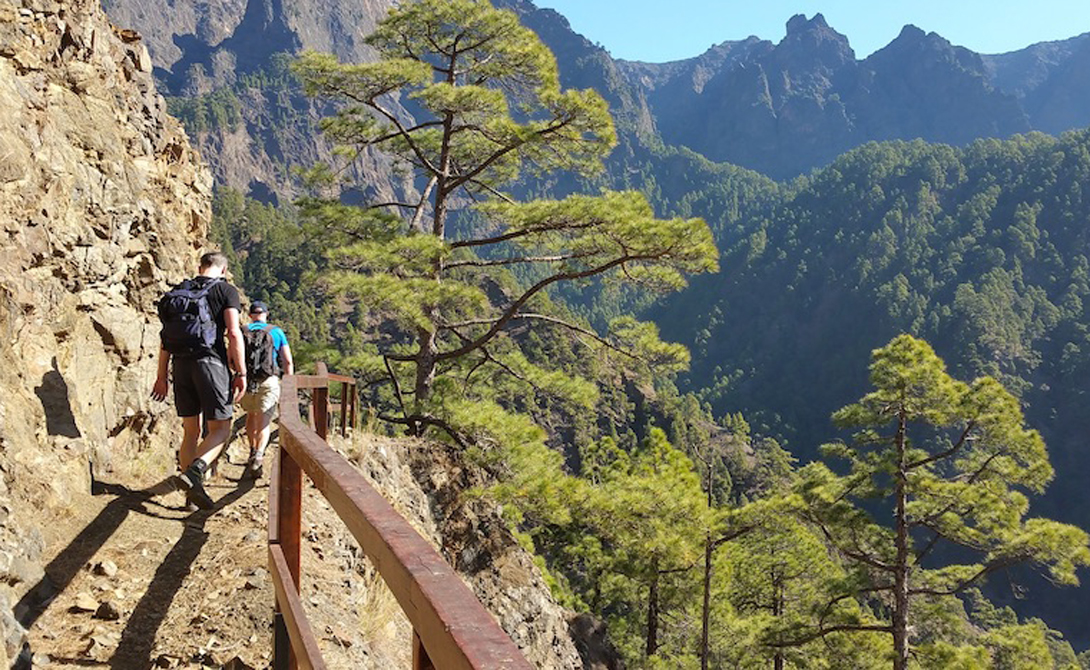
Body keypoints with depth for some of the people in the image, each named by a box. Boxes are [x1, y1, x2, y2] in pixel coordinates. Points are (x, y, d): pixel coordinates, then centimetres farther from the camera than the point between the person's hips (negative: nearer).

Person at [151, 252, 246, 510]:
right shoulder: (226, 291, 0)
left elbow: (166, 336, 14)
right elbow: (233, 333, -10)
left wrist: (162, 376, 18)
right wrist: (241, 372, -7)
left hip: (181, 364, 5)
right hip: (211, 362, -5)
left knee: (190, 431, 12)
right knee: (220, 429, 2)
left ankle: (193, 494, 14)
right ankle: (193, 472, -22)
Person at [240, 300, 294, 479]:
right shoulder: (277, 332, 9)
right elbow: (288, 362, 5)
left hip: (245, 382, 2)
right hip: (269, 382, -1)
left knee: (251, 415, 26)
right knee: (264, 422, -5)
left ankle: (253, 451, 23)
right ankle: (258, 454, -27)